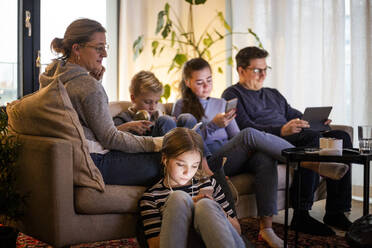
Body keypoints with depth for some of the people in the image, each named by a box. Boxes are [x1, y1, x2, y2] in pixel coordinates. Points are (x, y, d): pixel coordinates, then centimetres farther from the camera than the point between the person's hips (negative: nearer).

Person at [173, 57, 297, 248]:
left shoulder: (221, 104, 26)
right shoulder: (182, 106, 12)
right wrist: (214, 125, -14)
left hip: (232, 159, 5)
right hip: (209, 161, -5)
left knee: (265, 158, -29)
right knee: (249, 134, -30)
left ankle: (266, 227, -33)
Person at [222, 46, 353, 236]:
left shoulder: (273, 94, 34)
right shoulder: (232, 95, 8)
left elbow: (297, 116, 29)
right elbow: (246, 128, -9)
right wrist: (281, 131, -24)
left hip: (294, 139, 8)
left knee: (341, 136, -14)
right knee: (313, 137, -32)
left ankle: (335, 212, -18)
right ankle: (301, 215, -33)